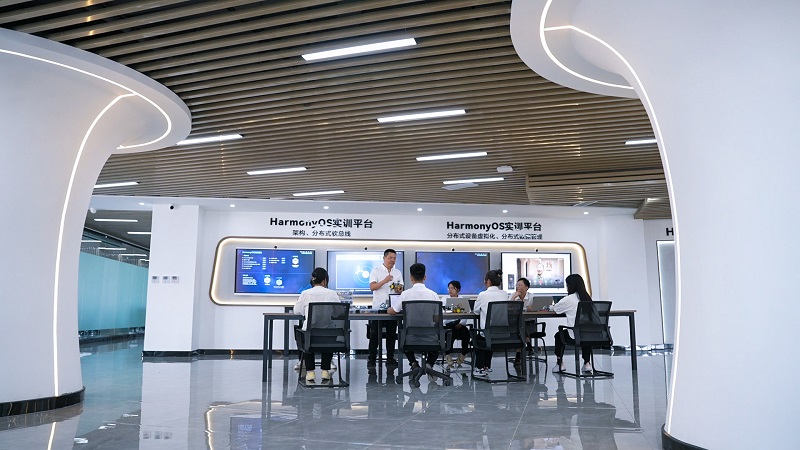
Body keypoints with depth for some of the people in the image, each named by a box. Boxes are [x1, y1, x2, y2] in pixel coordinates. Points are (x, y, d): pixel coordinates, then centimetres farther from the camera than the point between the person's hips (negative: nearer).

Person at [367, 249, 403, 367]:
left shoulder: (398, 273, 13)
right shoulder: (376, 270, 0)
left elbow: (401, 290, 12)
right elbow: (372, 287, -11)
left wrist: (399, 289, -12)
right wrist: (385, 280, -24)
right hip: (378, 307, -4)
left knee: (391, 334, 6)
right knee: (375, 334, -1)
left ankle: (390, 358, 15)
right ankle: (371, 359, 6)